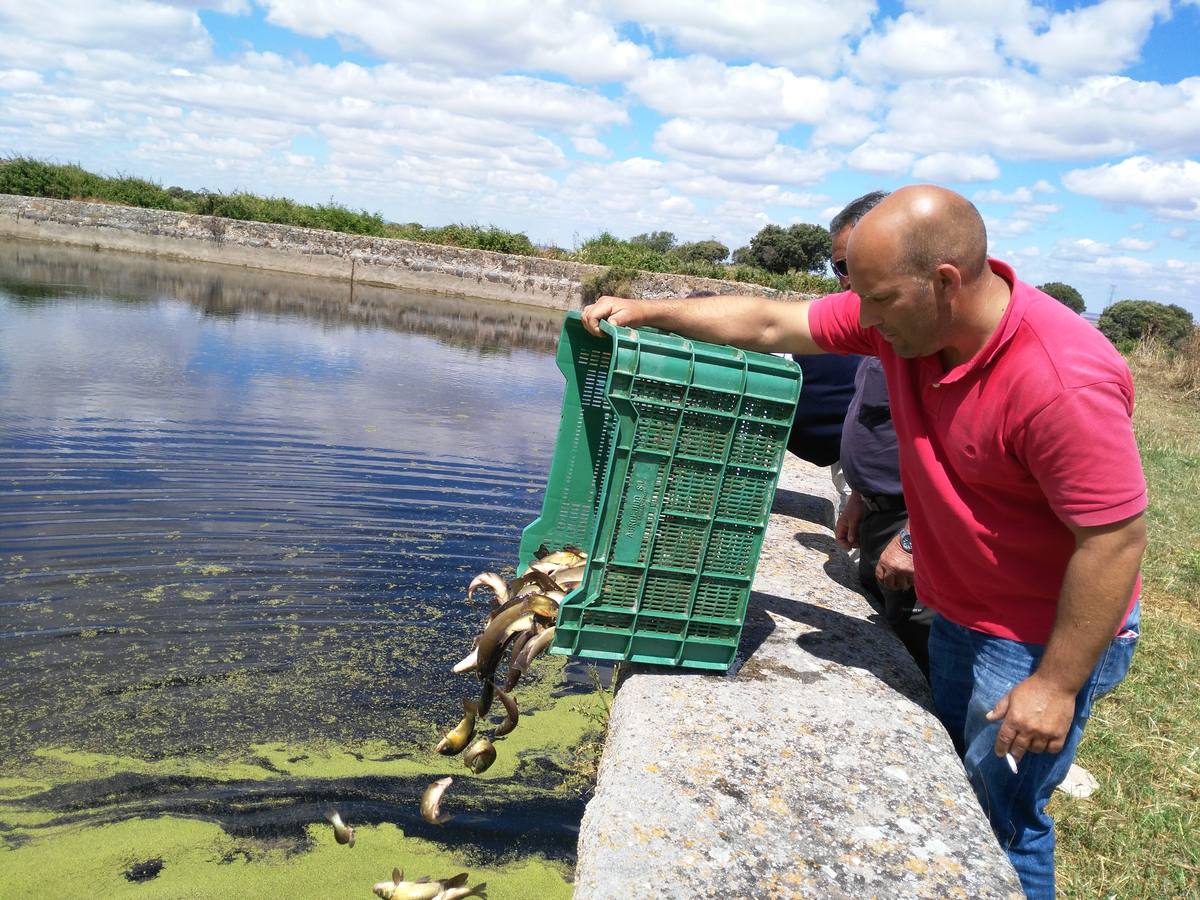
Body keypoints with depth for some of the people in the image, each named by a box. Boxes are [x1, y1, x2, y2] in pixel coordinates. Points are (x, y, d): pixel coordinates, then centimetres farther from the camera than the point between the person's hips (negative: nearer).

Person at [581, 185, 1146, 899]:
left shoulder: (1063, 381, -32)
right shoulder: (903, 315, -10)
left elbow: (1118, 538, -27)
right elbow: (771, 324, -3)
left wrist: (1057, 685, -21)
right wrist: (650, 311, -5)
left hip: (1045, 640, -7)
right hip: (958, 613, 7)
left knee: (1002, 818, 5)